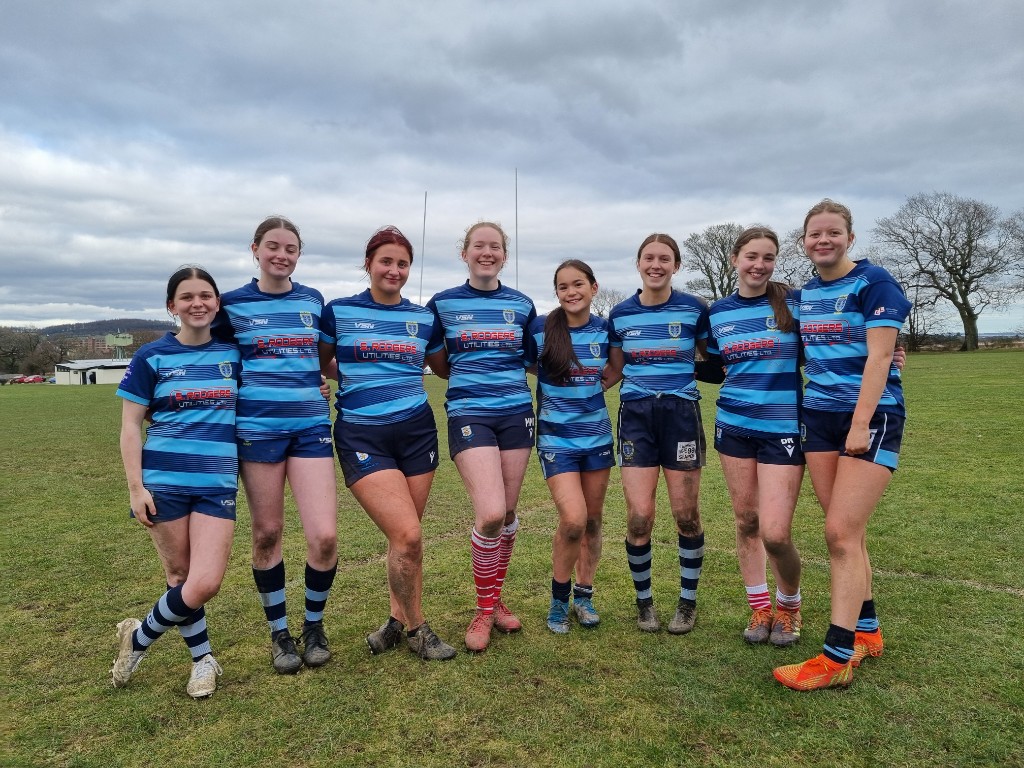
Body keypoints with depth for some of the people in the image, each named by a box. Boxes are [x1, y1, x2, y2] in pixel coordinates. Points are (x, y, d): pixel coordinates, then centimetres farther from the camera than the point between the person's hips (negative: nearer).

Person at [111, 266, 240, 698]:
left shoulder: (233, 353, 6)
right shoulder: (151, 357, 0)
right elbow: (130, 425, 1)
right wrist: (135, 487, -6)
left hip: (218, 484, 2)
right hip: (164, 481, -1)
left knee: (205, 585, -6)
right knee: (180, 577, 7)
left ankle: (138, 638, 22)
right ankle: (203, 660, 29)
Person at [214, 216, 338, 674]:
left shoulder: (313, 301, 10)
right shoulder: (233, 304, 4)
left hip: (311, 424, 1)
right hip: (258, 426, -1)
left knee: (324, 536, -7)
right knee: (267, 533, 7)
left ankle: (314, 626, 18)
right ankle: (279, 633, 26)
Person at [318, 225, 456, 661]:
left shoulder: (424, 319, 9)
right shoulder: (338, 312, 2)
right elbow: (319, 363, 12)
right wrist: (358, 377, 2)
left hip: (416, 430, 3)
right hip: (362, 436, -3)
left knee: (404, 537, 8)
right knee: (407, 535, -12)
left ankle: (398, 620, 29)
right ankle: (415, 627, 11)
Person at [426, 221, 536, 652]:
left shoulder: (522, 305, 8)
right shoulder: (443, 304, 3)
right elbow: (439, 367, 9)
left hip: (517, 412, 3)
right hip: (469, 413, -3)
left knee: (508, 512, 7)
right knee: (490, 513, -16)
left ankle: (496, 600, 28)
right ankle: (483, 611, 6)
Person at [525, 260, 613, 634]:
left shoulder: (605, 330, 0)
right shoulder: (539, 329, -9)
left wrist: (589, 391, 3)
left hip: (597, 436, 4)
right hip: (556, 438, -3)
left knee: (593, 521, 10)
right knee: (573, 520, -15)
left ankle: (584, 596, 29)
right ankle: (558, 599, 8)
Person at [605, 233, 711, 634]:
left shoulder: (694, 309, 1)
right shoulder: (620, 314, 7)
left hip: (681, 413, -1)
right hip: (636, 415, 1)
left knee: (686, 515, 4)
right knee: (639, 516, -5)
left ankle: (687, 601, 24)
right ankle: (644, 600, 18)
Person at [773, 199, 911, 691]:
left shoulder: (873, 282, -7)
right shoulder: (804, 294, 11)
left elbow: (878, 357, -14)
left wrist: (860, 426, -19)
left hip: (871, 416, -6)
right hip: (818, 417, 6)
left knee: (841, 531, -11)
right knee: (847, 531, 9)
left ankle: (837, 657, -5)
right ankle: (866, 630, 24)